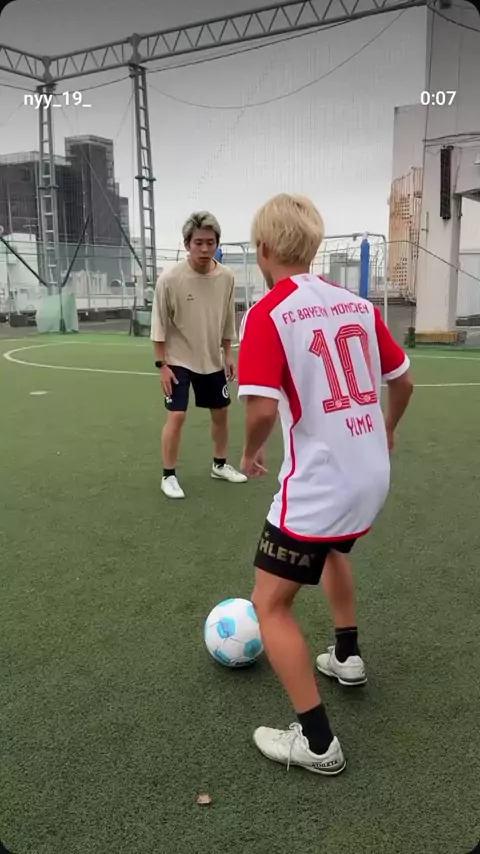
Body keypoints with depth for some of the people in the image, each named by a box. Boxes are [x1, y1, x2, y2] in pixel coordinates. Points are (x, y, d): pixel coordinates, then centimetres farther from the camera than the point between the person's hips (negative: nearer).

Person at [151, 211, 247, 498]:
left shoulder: (226, 277, -7)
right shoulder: (170, 279, -18)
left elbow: (227, 321, 6)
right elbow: (160, 325, -12)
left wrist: (228, 354, 7)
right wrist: (162, 364, -13)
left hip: (213, 360, 5)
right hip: (178, 361, -4)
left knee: (221, 412, 13)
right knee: (177, 416, -9)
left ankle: (220, 465, 33)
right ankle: (169, 476, 8)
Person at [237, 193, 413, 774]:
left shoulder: (267, 315, -14)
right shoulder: (358, 305, 5)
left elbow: (263, 408, -24)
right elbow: (403, 381, 13)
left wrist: (249, 452, -3)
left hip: (317, 487, -7)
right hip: (372, 479, 8)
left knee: (270, 604, 7)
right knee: (332, 549, 35)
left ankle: (316, 742, 14)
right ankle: (347, 657, 48)